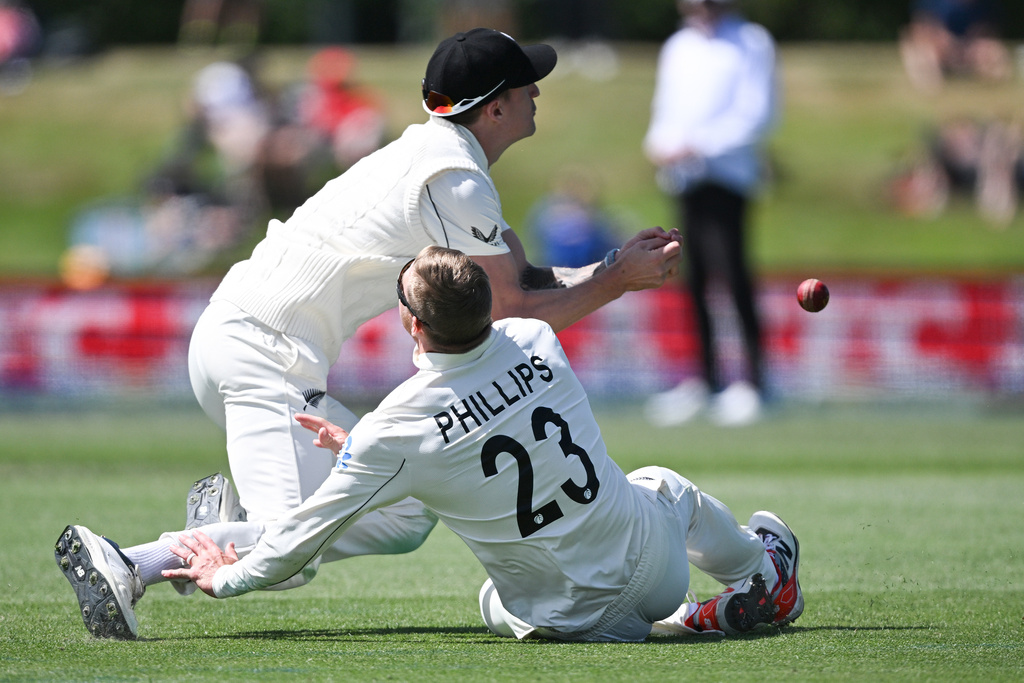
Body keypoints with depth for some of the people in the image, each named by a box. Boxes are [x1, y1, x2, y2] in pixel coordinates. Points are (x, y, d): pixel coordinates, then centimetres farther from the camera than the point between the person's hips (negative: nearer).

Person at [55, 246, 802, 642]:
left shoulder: (400, 428, -22)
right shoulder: (537, 342, -10)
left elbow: (308, 532, -11)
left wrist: (227, 578, 6)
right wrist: (360, 446, 17)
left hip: (567, 613, -3)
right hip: (648, 558, 3)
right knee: (661, 482, 36)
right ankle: (764, 572, 50)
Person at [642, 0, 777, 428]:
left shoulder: (751, 44, -1)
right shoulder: (677, 47, 19)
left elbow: (755, 116, -8)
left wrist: (699, 145, -15)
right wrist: (659, 142, 0)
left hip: (727, 172, -6)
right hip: (683, 178, 6)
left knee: (731, 271, -14)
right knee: (693, 279, 5)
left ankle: (752, 380, -11)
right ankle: (704, 379, 12)